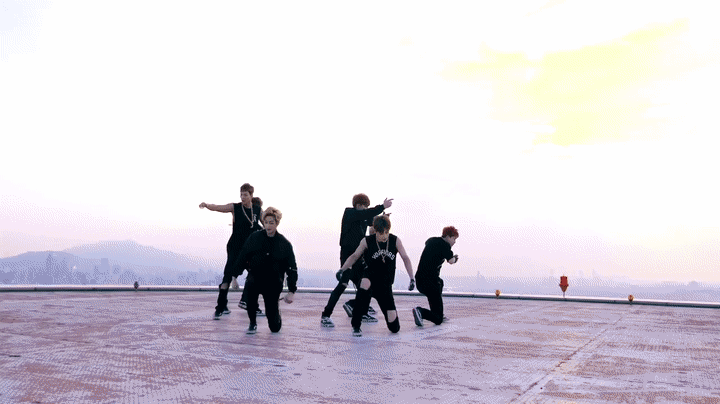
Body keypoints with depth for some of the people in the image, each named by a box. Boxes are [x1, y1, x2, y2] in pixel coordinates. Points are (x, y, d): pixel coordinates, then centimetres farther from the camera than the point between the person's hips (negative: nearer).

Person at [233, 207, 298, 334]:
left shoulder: (284, 244, -3)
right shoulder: (255, 238, -3)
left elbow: (292, 269, 0)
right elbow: (242, 257, 5)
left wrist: (291, 291, -7)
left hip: (273, 282, 0)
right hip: (255, 276, 0)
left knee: (274, 327, -3)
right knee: (250, 285, -39)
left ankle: (277, 318, 39)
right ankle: (253, 323, -16)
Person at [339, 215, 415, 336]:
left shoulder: (395, 240, -4)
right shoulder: (367, 241, -8)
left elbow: (405, 258, 0)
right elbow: (354, 256, 4)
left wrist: (412, 278, -9)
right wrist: (342, 269, -4)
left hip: (386, 285, 2)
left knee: (394, 328, 0)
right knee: (365, 283, -44)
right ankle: (356, 325, -30)